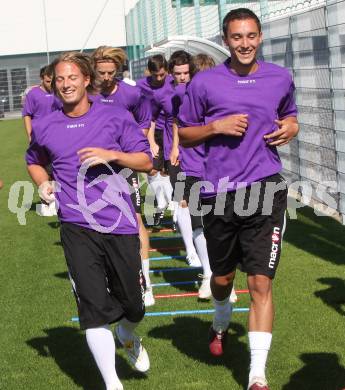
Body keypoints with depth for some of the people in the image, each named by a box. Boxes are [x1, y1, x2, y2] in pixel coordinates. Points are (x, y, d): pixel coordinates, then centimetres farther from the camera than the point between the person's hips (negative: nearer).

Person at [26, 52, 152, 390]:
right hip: (77, 227, 0)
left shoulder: (116, 117, 2)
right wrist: (43, 183, 8)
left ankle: (127, 335, 46)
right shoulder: (44, 127, 8)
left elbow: (146, 160, 1)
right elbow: (34, 161, 28)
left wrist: (112, 154, -15)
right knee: (94, 306, -9)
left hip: (119, 223, 0)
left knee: (133, 307, 9)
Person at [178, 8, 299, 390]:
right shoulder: (204, 82, 0)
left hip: (265, 189, 0)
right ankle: (221, 321, 52)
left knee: (261, 282, -8)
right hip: (219, 192, 1)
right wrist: (217, 126, -12)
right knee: (222, 276, 17)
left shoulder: (280, 79, 6)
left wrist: (291, 128, 1)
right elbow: (183, 134, 6)